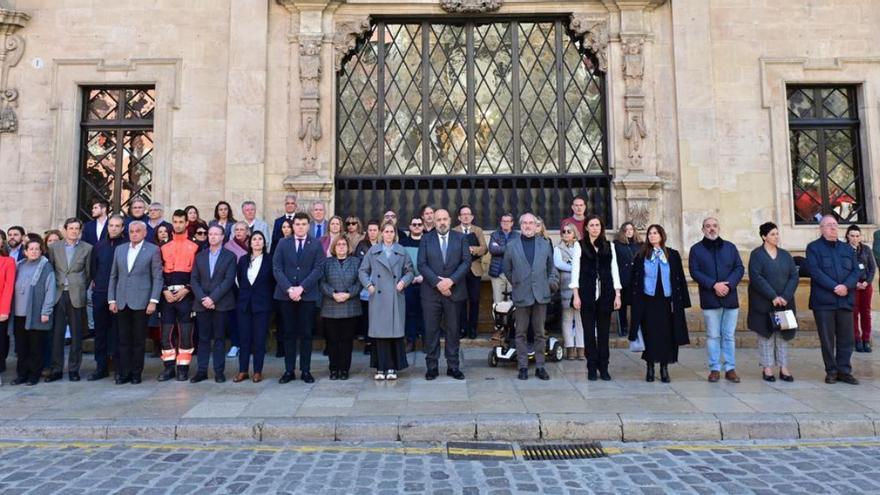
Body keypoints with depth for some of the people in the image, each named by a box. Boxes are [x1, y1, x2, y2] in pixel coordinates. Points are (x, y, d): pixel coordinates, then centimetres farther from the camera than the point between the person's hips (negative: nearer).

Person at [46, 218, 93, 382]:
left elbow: (88, 272, 6)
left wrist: (81, 289, 6)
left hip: (76, 296, -1)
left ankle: (74, 369, 11)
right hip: (58, 295, 1)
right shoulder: (54, 247, 8)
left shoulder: (87, 248, 3)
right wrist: (52, 288, 6)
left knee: (76, 335, 3)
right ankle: (56, 369, 11)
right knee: (57, 333, 3)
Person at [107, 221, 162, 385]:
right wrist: (111, 300, 7)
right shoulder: (119, 249, 13)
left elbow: (157, 277, -3)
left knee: (139, 340, 3)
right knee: (124, 340, 5)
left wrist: (153, 301, -10)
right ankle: (123, 373, 12)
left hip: (141, 302, -3)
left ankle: (136, 373, 12)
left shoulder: (153, 250, 0)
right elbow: (113, 276, 14)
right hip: (122, 302, 3)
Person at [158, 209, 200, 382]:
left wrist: (186, 289, -11)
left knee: (185, 333, -2)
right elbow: (159, 271, 10)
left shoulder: (194, 246, 2)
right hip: (167, 295, 3)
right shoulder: (164, 247, 12)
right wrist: (165, 290, -3)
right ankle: (169, 367, 14)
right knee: (166, 332, 4)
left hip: (186, 294, -3)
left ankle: (183, 368, 6)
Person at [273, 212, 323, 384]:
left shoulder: (316, 244, 4)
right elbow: (277, 268, 2)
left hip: (308, 295, -1)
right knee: (289, 333, 5)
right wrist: (289, 289, -11)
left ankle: (305, 371, 11)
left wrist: (301, 288, -13)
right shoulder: (283, 244, 9)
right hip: (286, 294, 1)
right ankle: (289, 370, 11)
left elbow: (317, 269, -4)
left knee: (306, 334, 4)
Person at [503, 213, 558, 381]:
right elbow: (507, 270, 11)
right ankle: (523, 367, 12)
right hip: (521, 295, -1)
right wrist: (517, 284, 6)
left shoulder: (545, 244, 9)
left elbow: (551, 268, 15)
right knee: (521, 333, 4)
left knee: (540, 333, 6)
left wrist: (551, 282, 4)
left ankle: (539, 366, 15)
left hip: (541, 294, 1)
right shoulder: (511, 246, 5)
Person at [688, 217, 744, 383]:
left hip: (730, 298, 2)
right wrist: (714, 285, -15)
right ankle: (714, 369, 9)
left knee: (729, 336, 6)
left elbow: (739, 268, 6)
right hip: (709, 299, -2)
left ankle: (730, 369, 12)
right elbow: (694, 272, -4)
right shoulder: (696, 249, 4)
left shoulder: (730, 247, 11)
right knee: (713, 336, 2)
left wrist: (728, 285, -11)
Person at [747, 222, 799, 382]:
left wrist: (785, 297, -11)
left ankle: (784, 368, 12)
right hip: (763, 303, -4)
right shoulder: (756, 254, -3)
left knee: (783, 335, 6)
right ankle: (767, 368, 6)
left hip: (785, 302, 4)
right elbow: (756, 277, -13)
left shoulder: (785, 255, 11)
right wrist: (773, 296, -18)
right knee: (766, 335, 0)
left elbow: (794, 276, 3)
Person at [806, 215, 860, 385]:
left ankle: (844, 371, 13)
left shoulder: (847, 248, 16)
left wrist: (846, 286, -11)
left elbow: (856, 270, 7)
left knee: (846, 338, 4)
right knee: (827, 339, 2)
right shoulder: (813, 247, 2)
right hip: (823, 301, -4)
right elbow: (815, 271, -9)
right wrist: (834, 287, -17)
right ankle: (831, 371, 11)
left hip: (845, 300, 4)